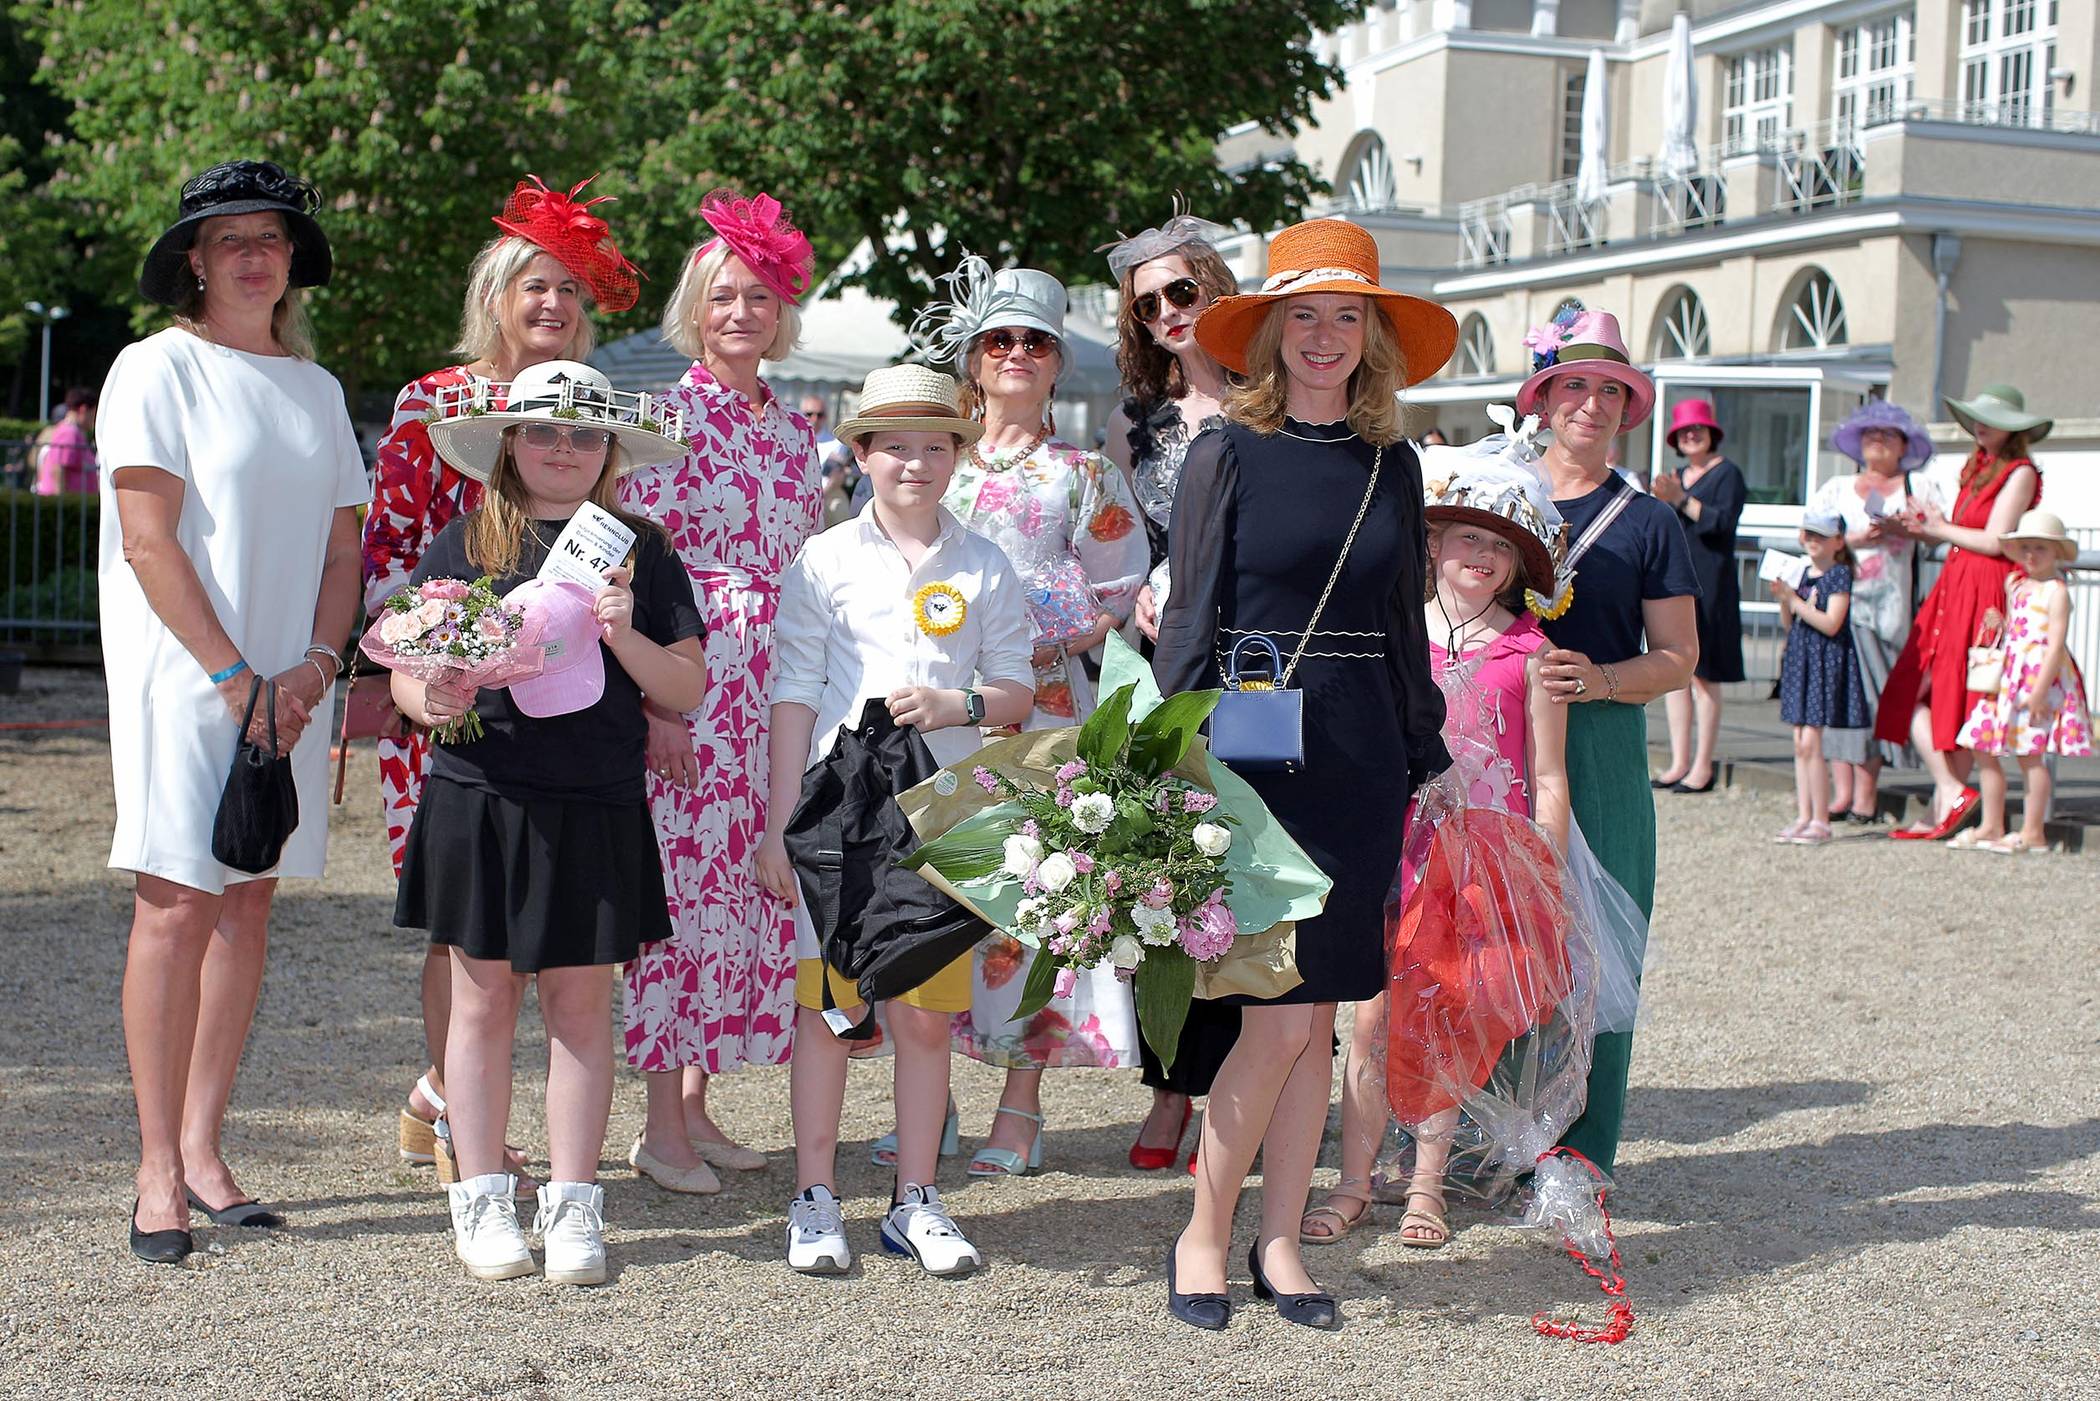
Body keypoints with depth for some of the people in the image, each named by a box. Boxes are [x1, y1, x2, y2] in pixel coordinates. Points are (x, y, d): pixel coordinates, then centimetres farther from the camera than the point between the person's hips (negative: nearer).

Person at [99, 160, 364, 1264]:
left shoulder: (316, 387, 15)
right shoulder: (159, 367, -2)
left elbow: (341, 545, 13)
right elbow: (151, 541, -10)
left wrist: (317, 663, -4)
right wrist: (237, 678, -14)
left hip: (286, 687, 5)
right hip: (183, 673, -5)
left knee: (248, 906, 6)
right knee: (176, 908, -6)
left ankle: (202, 1149, 15)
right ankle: (158, 1173, -1)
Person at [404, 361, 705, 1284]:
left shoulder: (638, 550, 7)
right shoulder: (461, 544, 5)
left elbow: (688, 688, 5)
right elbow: (406, 670, 6)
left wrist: (624, 636, -12)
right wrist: (431, 701, -15)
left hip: (595, 811, 0)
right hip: (478, 800, 0)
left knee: (581, 1005, 4)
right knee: (482, 1001, 5)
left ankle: (571, 1203, 14)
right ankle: (482, 1200, 17)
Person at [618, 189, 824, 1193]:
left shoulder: (792, 429, 14)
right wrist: (656, 701, -15)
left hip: (774, 691, 6)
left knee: (750, 886, 7)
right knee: (682, 885, -4)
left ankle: (697, 1098, 18)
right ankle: (662, 1122, 5)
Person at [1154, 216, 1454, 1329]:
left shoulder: (1392, 466, 11)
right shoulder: (1227, 456, -2)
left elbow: (1406, 627, 16)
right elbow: (1189, 620, -4)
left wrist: (1429, 758, 14)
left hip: (1359, 762, 4)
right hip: (1250, 751, -4)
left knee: (1318, 1015, 7)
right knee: (1279, 1015, -8)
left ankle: (1279, 1244, 18)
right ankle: (1202, 1237, 9)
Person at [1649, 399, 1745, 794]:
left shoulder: (1727, 473, -2)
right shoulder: (1677, 476, 17)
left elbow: (1723, 522, -16)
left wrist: (1681, 500, -18)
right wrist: (1660, 503, -5)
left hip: (1708, 585, -7)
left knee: (1704, 674, -5)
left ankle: (1702, 767, -2)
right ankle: (1679, 762, 11)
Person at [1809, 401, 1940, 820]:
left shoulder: (1919, 486, 17)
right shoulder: (1837, 488, 20)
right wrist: (1856, 538, -8)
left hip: (1890, 602, -1)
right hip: (1841, 595, 1)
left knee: (1877, 691, -7)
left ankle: (1866, 791, -6)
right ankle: (1842, 789, -9)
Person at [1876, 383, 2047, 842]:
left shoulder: (2020, 473, -5)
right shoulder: (1977, 468, 20)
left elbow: (1994, 540, -13)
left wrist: (1941, 528, 1)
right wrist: (1916, 531, 5)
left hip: (1983, 595, -8)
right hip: (1950, 586, 8)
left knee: (1956, 700, -7)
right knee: (1910, 694, 0)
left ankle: (1946, 802, -3)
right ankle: (1951, 792, 3)